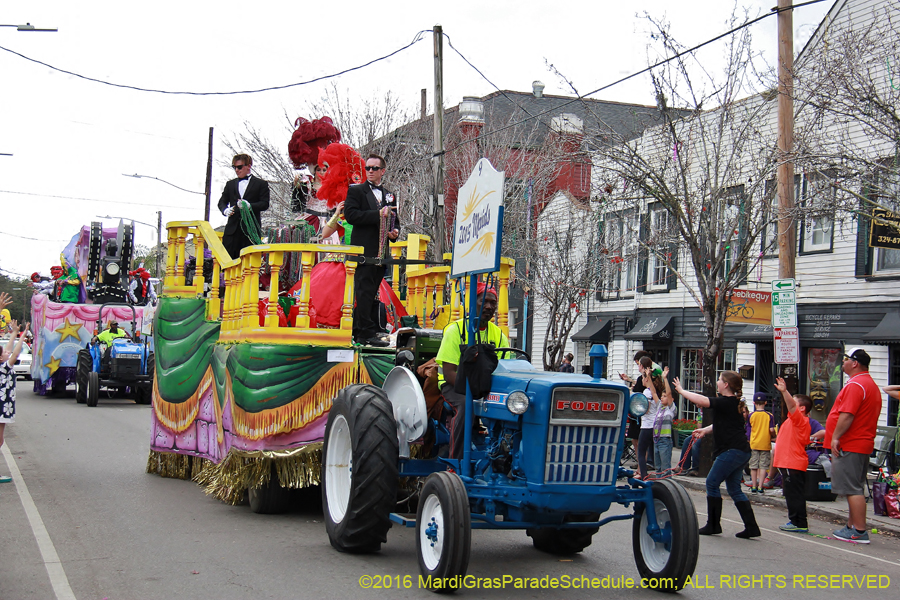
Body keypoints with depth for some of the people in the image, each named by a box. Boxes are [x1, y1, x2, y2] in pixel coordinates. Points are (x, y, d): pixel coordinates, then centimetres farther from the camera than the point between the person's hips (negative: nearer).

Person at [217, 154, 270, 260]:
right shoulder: (230, 184, 21)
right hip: (232, 228, 3)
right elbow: (222, 201, 19)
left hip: (251, 229, -3)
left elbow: (265, 204, -1)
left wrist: (249, 205, -19)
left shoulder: (261, 184, 7)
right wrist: (225, 210, -5)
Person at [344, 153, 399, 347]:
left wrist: (395, 232, 4)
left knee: (372, 292, 7)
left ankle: (357, 330, 12)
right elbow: (350, 214, -11)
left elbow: (394, 220, 28)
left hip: (381, 251, 6)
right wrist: (378, 214, -16)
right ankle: (367, 333, -11)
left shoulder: (389, 195, 21)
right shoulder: (356, 191, 4)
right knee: (365, 291, -10)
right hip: (363, 249, -6)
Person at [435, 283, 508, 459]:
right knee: (467, 403, -36)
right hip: (453, 385, -5)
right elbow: (449, 373, -16)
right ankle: (456, 460, -29)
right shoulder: (456, 329, -9)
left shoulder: (498, 334, 6)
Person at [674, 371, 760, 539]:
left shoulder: (726, 402, -14)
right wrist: (705, 430, 19)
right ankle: (751, 526, 7)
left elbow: (701, 400, -23)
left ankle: (713, 525, 5)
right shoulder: (733, 403, 17)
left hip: (732, 450, -10)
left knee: (712, 483, -1)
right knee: (734, 488, 12)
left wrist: (681, 390, -9)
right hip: (741, 451, 10)